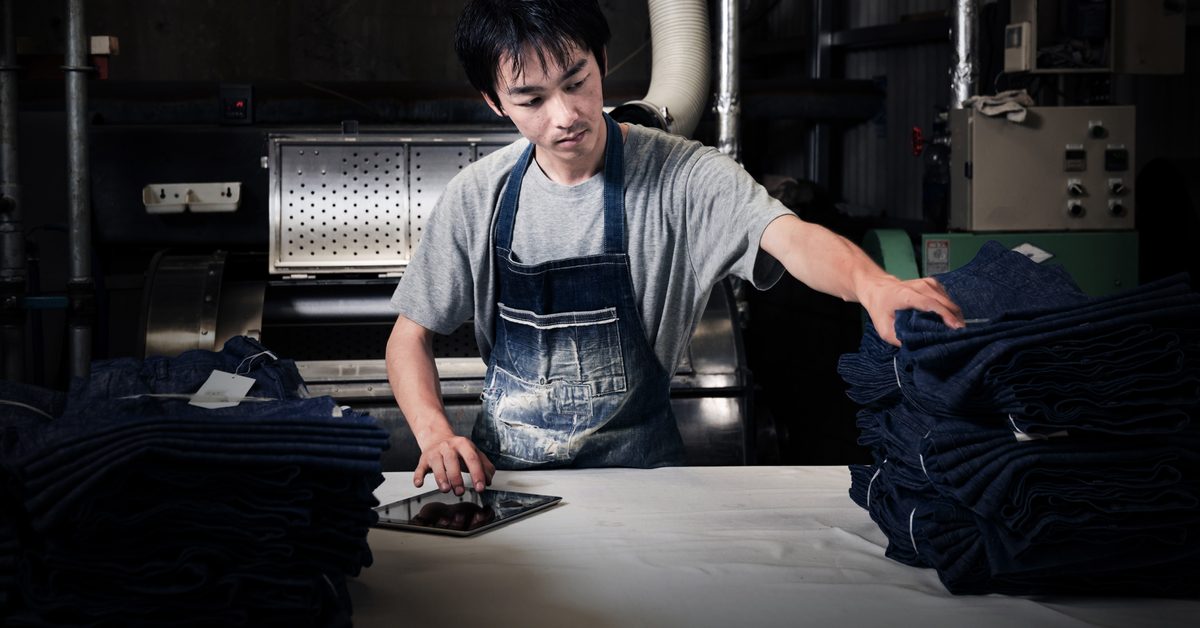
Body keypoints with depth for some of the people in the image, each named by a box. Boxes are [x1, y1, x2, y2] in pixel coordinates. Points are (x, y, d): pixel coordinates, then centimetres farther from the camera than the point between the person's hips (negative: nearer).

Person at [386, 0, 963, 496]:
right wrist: (434, 432, -14)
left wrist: (872, 284, -51)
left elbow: (789, 237, -28)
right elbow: (411, 335, 6)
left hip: (635, 468, -2)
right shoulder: (480, 196, -2)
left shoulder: (682, 176, -11)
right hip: (502, 472, 2)